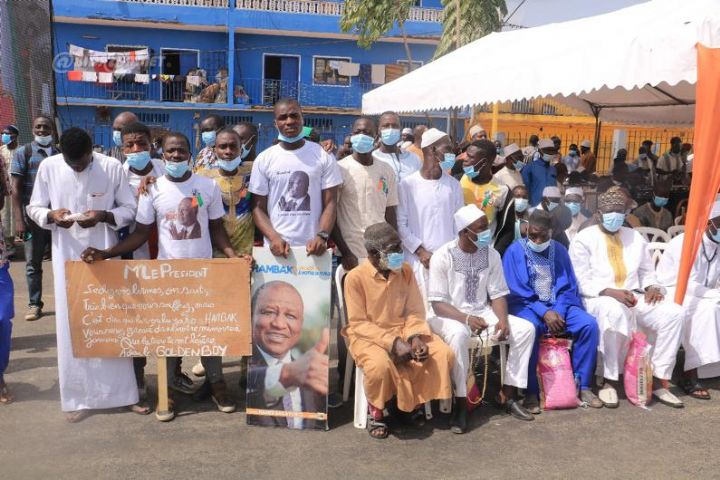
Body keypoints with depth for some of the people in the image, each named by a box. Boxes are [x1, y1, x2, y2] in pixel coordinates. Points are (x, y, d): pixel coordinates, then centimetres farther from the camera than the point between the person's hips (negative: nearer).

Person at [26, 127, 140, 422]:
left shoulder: (112, 167, -7)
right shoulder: (48, 167, -3)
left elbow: (130, 209, -2)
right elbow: (33, 208, 5)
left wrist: (103, 216, -20)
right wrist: (51, 215, -17)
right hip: (68, 258, 1)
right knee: (72, 328, 4)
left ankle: (124, 392, 18)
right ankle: (79, 396, 17)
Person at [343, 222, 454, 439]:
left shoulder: (406, 271, 0)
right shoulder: (355, 277, -14)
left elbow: (415, 311, 4)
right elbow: (358, 323, -15)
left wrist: (415, 336, -17)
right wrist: (392, 343, -24)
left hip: (404, 332, 5)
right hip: (368, 337, -5)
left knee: (444, 354, -15)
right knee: (380, 365, -37)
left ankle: (409, 402, 8)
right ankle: (375, 411, -3)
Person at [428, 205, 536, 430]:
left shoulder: (491, 254, 0)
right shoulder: (443, 256, -14)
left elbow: (497, 294, 3)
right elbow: (438, 304, -15)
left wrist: (503, 319, -17)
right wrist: (466, 319, -29)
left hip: (482, 312, 6)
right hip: (449, 316, -5)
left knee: (525, 329, -12)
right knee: (459, 335, -39)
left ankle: (507, 394, -2)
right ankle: (460, 402, -24)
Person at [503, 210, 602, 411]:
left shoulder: (559, 250, 8)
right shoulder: (515, 251, -4)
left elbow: (569, 287, 6)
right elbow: (516, 292, -10)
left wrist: (559, 311, -13)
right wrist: (544, 312, -20)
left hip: (559, 306, 4)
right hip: (527, 306, -4)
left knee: (589, 324, -20)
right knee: (530, 328, -37)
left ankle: (583, 386, -8)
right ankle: (531, 392, -24)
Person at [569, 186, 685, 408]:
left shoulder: (635, 237, 16)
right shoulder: (584, 239, -2)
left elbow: (647, 272, 21)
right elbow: (581, 282, -9)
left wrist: (652, 287, -3)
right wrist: (610, 292, -23)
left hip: (634, 298, 6)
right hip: (598, 299, -6)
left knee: (673, 313, -20)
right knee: (615, 312, -41)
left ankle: (659, 379, -13)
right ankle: (609, 381, -27)